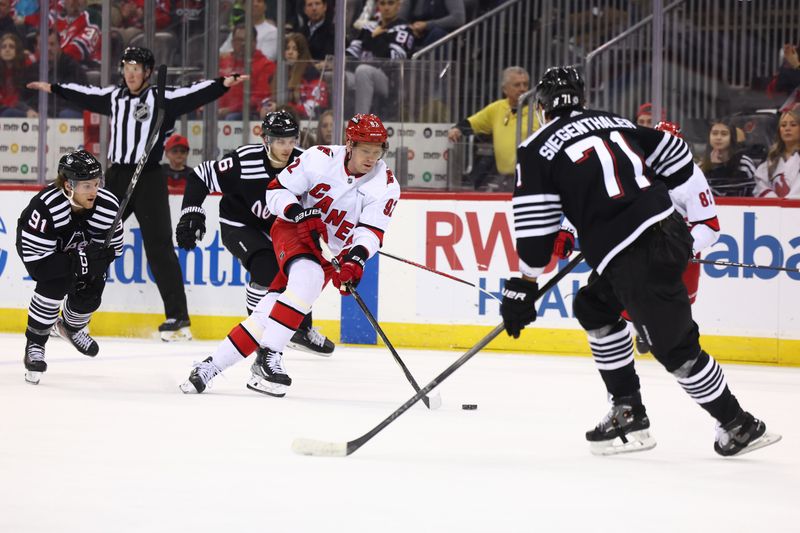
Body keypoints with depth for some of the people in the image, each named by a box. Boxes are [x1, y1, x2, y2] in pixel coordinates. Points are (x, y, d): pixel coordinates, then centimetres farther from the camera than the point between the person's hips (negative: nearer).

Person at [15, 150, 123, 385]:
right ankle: (35, 343, -15)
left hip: (81, 247, 5)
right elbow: (35, 262, -36)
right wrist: (78, 262, -41)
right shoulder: (45, 207, -41)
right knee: (56, 283, -29)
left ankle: (72, 327, 27)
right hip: (34, 241, -5)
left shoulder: (108, 205, -27)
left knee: (89, 293, -9)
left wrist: (98, 258, -32)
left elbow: (113, 247, -10)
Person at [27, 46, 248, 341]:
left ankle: (178, 318, -10)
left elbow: (193, 94, -17)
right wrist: (54, 88, 40)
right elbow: (86, 95, 28)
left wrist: (222, 84, -33)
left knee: (159, 247, -10)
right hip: (117, 176, 6)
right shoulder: (114, 97, 12)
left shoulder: (162, 98, -5)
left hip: (148, 179, -6)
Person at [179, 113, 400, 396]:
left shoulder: (386, 185, -9)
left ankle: (212, 365, -1)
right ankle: (268, 355, -30)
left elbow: (372, 231, -15)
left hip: (332, 252, 2)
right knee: (307, 277, -34)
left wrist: (356, 259, -33)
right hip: (293, 231, -2)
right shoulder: (321, 158, -15)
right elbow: (276, 190, -9)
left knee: (270, 309, -9)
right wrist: (301, 213, -27)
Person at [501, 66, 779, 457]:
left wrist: (523, 285, 7)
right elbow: (676, 158, 16)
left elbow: (535, 224, -1)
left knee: (675, 346, 1)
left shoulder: (537, 150, 3)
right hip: (672, 231, 8)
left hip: (634, 257, -8)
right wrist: (703, 220, 19)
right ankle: (627, 410, 23)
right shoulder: (614, 123, 19)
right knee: (594, 308, 24)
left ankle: (738, 425, 5)